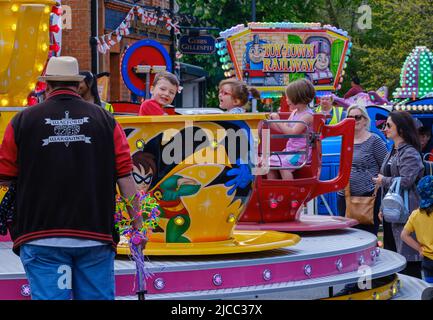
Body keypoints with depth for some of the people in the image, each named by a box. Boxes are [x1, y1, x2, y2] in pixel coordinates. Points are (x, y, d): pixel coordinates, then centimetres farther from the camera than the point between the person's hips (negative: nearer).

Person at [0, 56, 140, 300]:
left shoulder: (23, 121, 0)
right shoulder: (105, 120, 3)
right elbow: (125, 177, 0)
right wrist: (137, 223, 9)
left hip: (41, 236, -1)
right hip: (95, 236, 1)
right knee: (98, 296, 9)